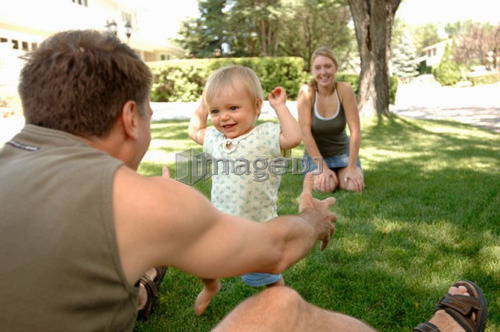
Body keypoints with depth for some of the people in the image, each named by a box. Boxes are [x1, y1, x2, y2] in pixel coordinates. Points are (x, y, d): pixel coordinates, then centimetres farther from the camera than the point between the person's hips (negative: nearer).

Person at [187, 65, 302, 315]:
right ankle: (210, 286, 50)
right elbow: (194, 130, 23)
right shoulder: (216, 138, 4)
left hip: (257, 228, -5)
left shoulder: (265, 135, -16)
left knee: (268, 276, 12)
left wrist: (280, 106, -24)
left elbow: (293, 137, -34)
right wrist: (203, 106, 14)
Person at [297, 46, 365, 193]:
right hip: (316, 155, -1)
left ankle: (339, 174, 13)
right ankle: (316, 175, 10)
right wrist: (323, 168, -21)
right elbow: (305, 133, -19)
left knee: (354, 186, -22)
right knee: (326, 186, -26)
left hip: (342, 152, 1)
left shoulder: (344, 89, -16)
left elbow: (355, 130, -18)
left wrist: (352, 168, -21)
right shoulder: (306, 92, -17)